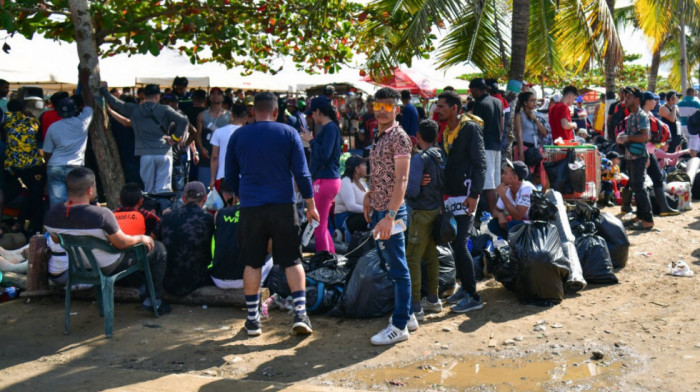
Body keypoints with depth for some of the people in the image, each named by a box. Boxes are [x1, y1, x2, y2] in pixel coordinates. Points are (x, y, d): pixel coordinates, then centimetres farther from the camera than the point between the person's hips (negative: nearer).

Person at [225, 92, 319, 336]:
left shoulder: (238, 136, 5)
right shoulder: (288, 133, 0)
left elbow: (231, 176, 11)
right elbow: (301, 173, -1)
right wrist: (310, 205, 7)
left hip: (250, 208, 1)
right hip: (283, 206, -1)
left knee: (252, 263, 9)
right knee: (292, 261, 7)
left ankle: (252, 320, 13)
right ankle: (300, 314, 1)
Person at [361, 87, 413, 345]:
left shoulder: (399, 137, -14)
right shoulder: (378, 137, 13)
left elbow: (401, 179, -21)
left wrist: (390, 215, -26)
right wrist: (369, 199, 18)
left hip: (390, 211, -10)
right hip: (377, 210, 10)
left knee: (398, 268, -1)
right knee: (387, 261, 17)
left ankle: (399, 326, 8)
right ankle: (407, 315, 29)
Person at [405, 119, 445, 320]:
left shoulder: (420, 159, -17)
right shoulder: (441, 156, 5)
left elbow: (412, 190, -21)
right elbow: (444, 183, 12)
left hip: (422, 213, -8)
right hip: (437, 209, 8)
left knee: (412, 259, -4)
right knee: (431, 256, 17)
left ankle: (416, 307, -4)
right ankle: (433, 300, 26)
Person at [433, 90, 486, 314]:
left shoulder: (470, 128, -11)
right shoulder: (447, 131, 14)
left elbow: (480, 164, -15)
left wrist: (474, 195, -21)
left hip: (465, 196, -9)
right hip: (450, 195, 9)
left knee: (460, 245, -9)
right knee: (455, 244, 12)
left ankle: (473, 297, -1)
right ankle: (465, 288, 24)